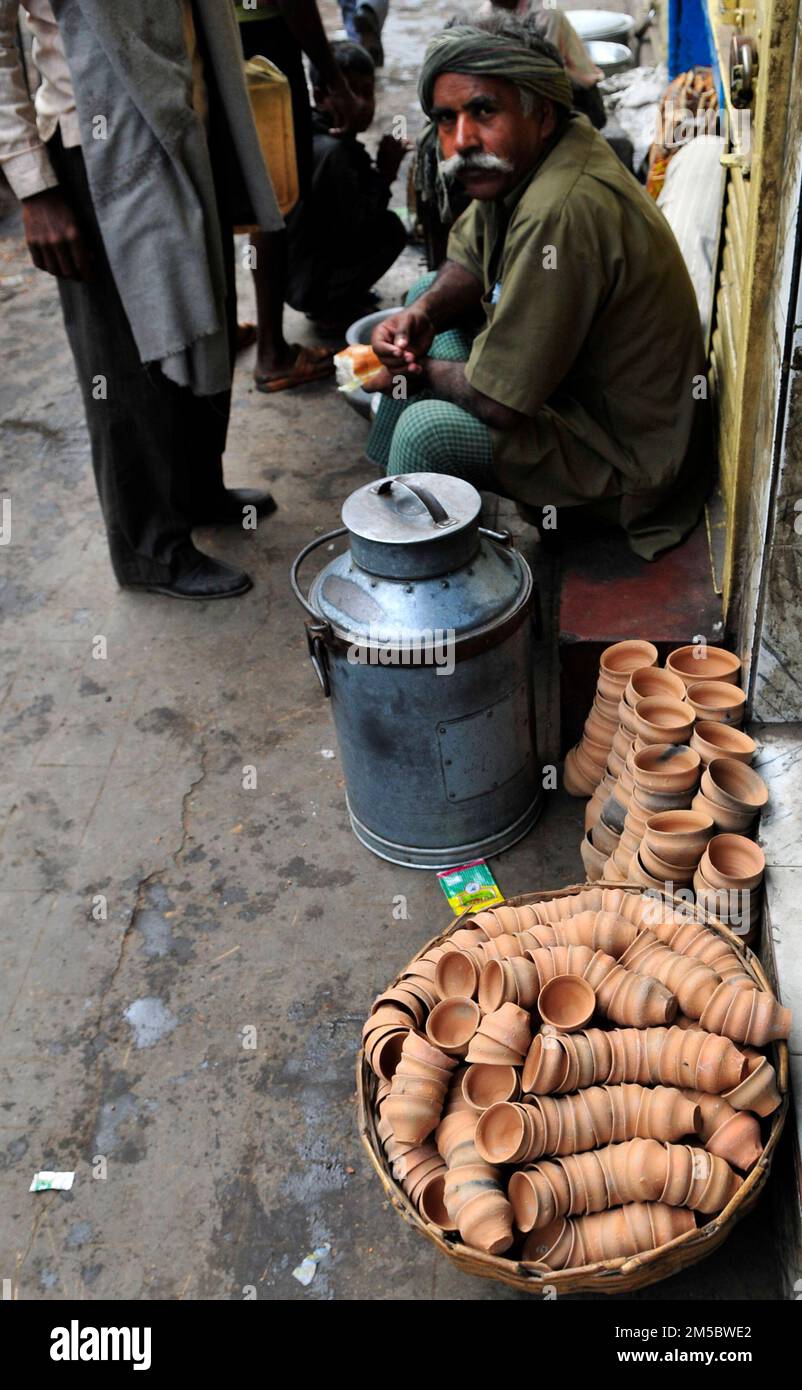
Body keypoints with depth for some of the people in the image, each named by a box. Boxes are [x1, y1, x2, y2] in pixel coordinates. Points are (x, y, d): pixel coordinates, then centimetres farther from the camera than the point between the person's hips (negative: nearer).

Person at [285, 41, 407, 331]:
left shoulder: (313, 136, 5)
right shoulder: (334, 152, -24)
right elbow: (355, 227, -23)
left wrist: (378, 172, -2)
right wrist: (385, 174, -14)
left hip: (294, 270, 9)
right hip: (309, 283, -9)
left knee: (379, 220, 17)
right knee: (391, 228, -7)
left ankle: (340, 298, 14)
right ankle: (336, 307, -2)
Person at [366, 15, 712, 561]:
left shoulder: (561, 213, -32)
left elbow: (500, 401, -30)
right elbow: (469, 264, 12)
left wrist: (418, 372, -11)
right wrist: (422, 314, -10)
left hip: (629, 457, -10)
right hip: (580, 382, 10)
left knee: (426, 429, -28)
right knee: (425, 293, 15)